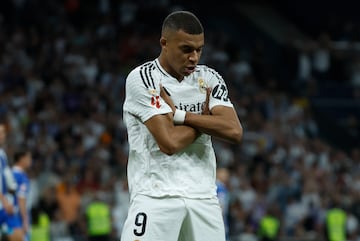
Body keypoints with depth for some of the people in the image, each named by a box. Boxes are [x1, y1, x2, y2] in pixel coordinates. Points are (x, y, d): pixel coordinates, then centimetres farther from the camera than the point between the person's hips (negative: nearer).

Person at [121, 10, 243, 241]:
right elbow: (169, 143, -15)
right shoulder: (142, 78, -7)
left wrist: (180, 114, -10)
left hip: (203, 196, 5)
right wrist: (204, 117, 0)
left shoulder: (209, 79, 10)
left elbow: (235, 131, -6)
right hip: (156, 194, -5)